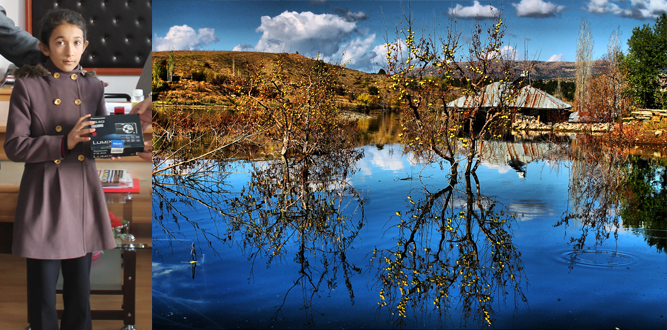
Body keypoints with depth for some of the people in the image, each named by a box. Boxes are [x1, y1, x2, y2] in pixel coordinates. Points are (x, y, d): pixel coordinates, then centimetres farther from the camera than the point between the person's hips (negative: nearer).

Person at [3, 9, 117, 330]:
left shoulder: (93, 86, 8)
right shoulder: (28, 86, -5)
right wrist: (65, 142, -20)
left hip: (83, 195, 4)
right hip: (44, 197, -3)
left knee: (80, 286, 11)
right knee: (43, 288, 3)